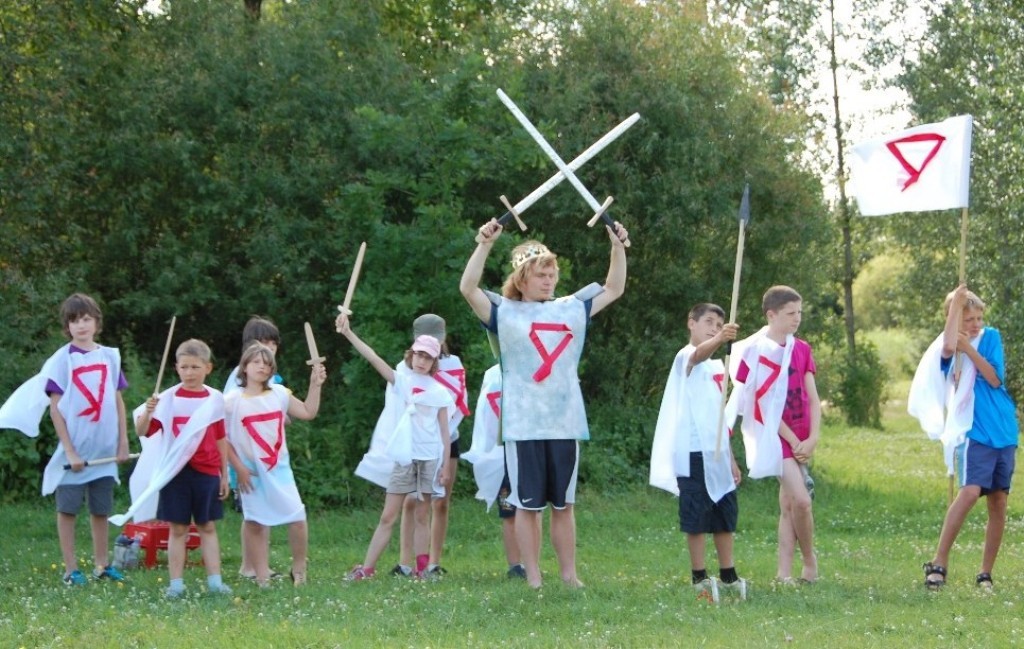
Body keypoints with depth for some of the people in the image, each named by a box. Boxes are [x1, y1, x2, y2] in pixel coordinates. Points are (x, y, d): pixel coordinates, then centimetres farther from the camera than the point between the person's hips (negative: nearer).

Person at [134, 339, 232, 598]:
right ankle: (176, 583, 6)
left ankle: (214, 581, 8)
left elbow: (221, 439, 9)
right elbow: (143, 432, -6)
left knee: (208, 527, 7)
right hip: (176, 473, -1)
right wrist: (147, 412, -26)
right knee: (177, 529, 3)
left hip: (207, 472, 1)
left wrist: (225, 475, 10)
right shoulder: (168, 399, -2)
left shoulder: (215, 399, 4)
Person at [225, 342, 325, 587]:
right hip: (251, 472, -3)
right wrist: (238, 468, -9)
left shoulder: (279, 394, 5)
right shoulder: (232, 401, -7)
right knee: (255, 523, 3)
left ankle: (299, 569, 12)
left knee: (297, 517, -5)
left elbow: (308, 412, 11)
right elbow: (222, 439, -6)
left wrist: (315, 384, 3)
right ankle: (262, 576, 10)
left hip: (279, 468, 3)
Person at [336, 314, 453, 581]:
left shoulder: (439, 391, 5)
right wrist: (348, 333, -17)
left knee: (422, 516, 5)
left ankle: (422, 568, 9)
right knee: (388, 516, -1)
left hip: (431, 458, 0)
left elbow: (444, 431, 5)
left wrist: (446, 466, 0)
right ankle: (367, 567, 0)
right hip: (405, 457, 0)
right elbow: (373, 357, -6)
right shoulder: (402, 381, 4)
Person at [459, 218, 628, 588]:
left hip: (566, 422, 4)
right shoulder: (505, 312, 0)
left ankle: (569, 574, 16)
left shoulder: (572, 309, 12)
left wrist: (618, 248, 7)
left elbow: (614, 289, 20)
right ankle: (533, 579, 6)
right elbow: (468, 288, -14)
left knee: (563, 503, 10)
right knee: (528, 504, 0)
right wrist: (485, 245, -24)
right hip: (523, 425, -4)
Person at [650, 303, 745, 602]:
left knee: (726, 516, 12)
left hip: (718, 454, 8)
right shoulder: (687, 358, -7)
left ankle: (728, 575, 21)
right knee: (696, 517, -4)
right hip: (694, 452, -8)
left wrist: (731, 458, 22)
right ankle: (700, 578, 3)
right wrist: (719, 340, -56)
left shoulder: (717, 366, 18)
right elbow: (699, 354, -34)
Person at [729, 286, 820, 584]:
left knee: (788, 504, 8)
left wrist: (812, 439, -6)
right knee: (801, 499, -16)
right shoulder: (755, 352, -10)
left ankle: (784, 571, 11)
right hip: (777, 436, -6)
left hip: (801, 439, 6)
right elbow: (765, 405, -12)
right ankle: (810, 560, 3)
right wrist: (794, 441, -13)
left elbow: (813, 398, 7)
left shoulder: (801, 350, 9)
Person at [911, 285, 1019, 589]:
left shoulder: (991, 337, 7)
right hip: (974, 432, -5)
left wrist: (969, 349, -12)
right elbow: (948, 345, -30)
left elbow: (995, 380, -4)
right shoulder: (950, 348, -3)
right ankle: (938, 562, -19)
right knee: (970, 492, -23)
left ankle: (986, 574, 12)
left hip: (1004, 431, 5)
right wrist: (956, 303, -22)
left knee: (998, 502, 4)